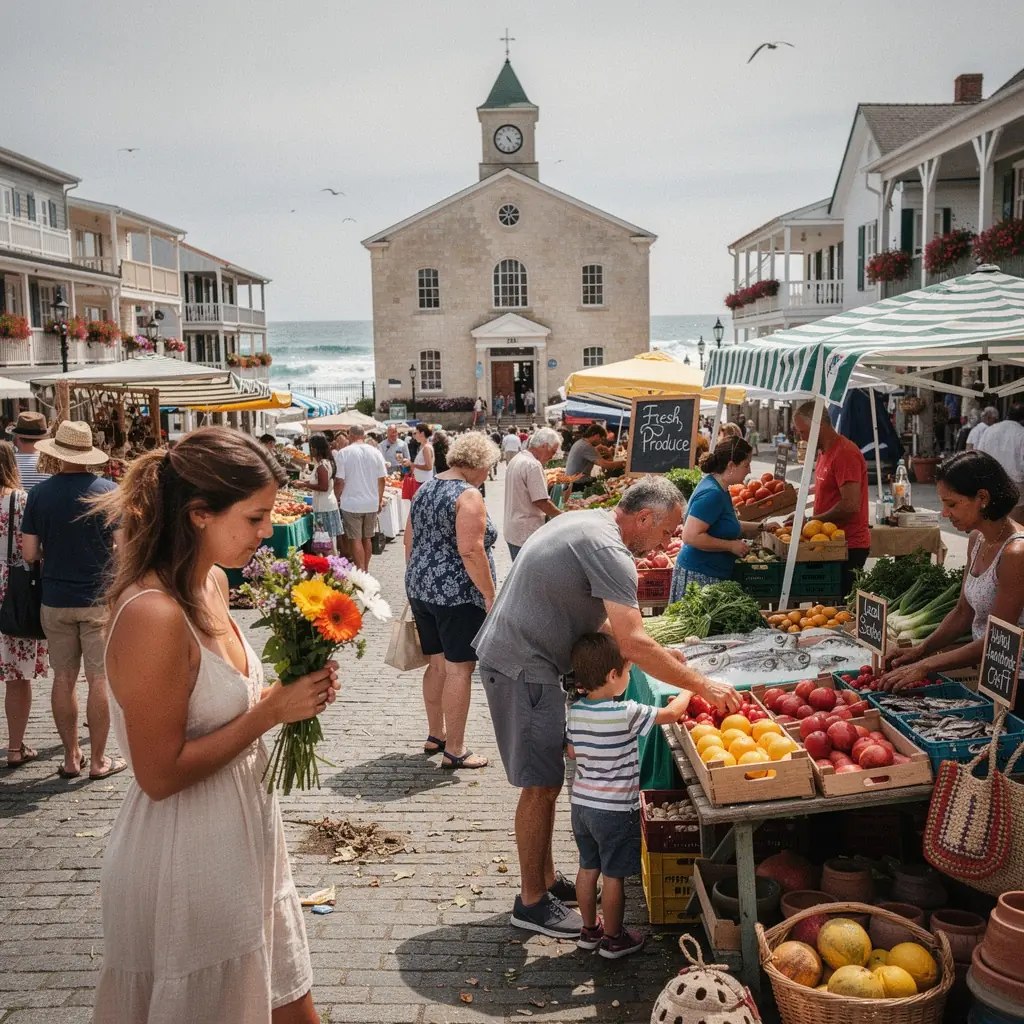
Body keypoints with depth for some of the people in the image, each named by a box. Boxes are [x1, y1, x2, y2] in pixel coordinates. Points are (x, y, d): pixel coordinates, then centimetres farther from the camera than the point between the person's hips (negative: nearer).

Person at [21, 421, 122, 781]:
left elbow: (29, 553, -1)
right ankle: (98, 760, 10)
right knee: (100, 679, 4)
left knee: (63, 679, 12)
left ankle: (71, 757, 20)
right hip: (100, 600, -2)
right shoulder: (109, 491, -9)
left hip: (55, 601, 2)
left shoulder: (40, 493, -3)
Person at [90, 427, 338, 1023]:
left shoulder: (211, 582, 2)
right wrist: (273, 711, -20)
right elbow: (160, 774, -24)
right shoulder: (153, 616, -26)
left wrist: (287, 694, -2)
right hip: (187, 867, -9)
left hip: (246, 840, 9)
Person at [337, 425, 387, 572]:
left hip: (351, 503, -4)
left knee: (355, 540, 2)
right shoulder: (375, 452, 1)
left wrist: (338, 498, 4)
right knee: (367, 538, 15)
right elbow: (382, 479, 4)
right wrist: (380, 500, 14)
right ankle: (365, 570, 23)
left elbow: (340, 481, -11)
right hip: (372, 503, 4)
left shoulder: (344, 453, -9)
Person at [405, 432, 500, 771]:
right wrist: (490, 595, -17)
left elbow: (410, 541, 17)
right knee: (458, 669, -1)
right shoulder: (468, 496, -15)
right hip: (457, 596, -9)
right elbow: (471, 551, -22)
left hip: (421, 589, 9)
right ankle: (454, 750, 4)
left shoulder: (425, 489, 12)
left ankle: (436, 735, 30)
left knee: (437, 664, 19)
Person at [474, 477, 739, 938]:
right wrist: (702, 685, -17)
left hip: (513, 655, 11)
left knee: (546, 778, 18)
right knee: (541, 785, -2)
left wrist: (654, 653, 14)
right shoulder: (608, 550, -21)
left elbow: (596, 620, 20)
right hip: (523, 668, -11)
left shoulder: (587, 523, 12)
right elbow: (633, 646, -26)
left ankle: (546, 878, 30)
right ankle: (533, 903, 11)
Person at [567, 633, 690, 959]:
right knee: (614, 875, 9)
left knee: (588, 868, 19)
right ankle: (613, 938, 22)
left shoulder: (575, 711, -4)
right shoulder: (626, 714, -22)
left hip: (581, 803, 6)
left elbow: (572, 752, 7)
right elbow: (671, 714, -11)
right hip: (616, 810, -6)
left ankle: (589, 929, 33)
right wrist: (688, 691, 7)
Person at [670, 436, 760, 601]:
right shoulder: (711, 494, -20)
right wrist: (731, 545, -18)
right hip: (699, 575, -10)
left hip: (711, 574, 10)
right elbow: (691, 536, -26)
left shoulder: (719, 489, 10)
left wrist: (759, 527, 19)